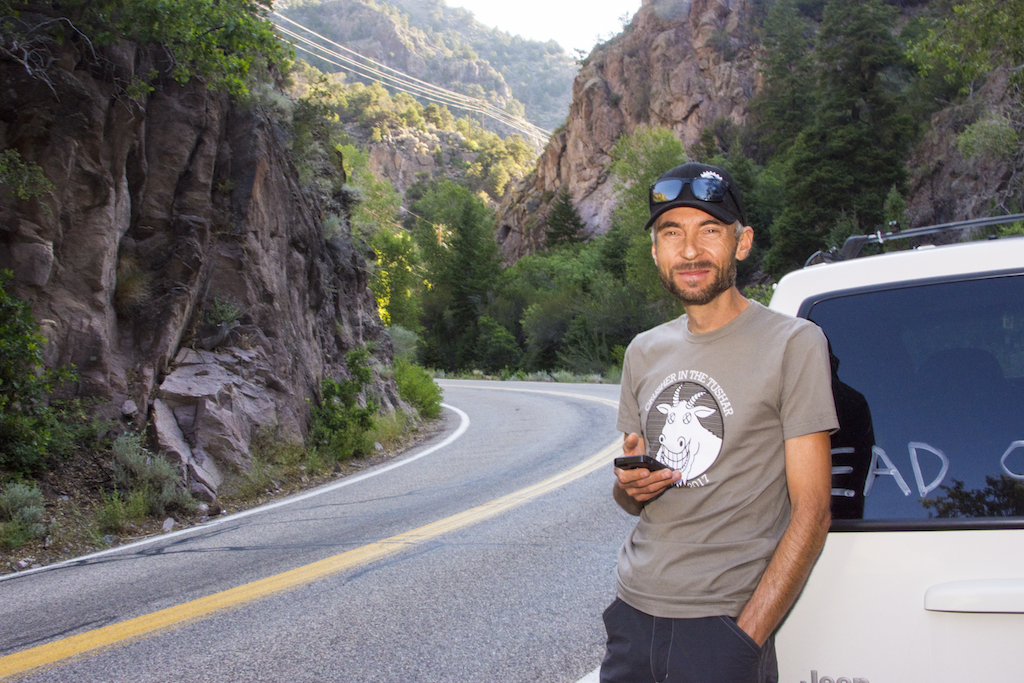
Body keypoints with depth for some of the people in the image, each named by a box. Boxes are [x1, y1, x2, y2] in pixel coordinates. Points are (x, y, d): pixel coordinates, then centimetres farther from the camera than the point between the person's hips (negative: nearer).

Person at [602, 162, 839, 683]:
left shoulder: (793, 344, -7)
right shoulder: (644, 352, 11)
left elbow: (810, 512, -11)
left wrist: (745, 640, -17)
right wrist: (629, 487, -6)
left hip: (724, 624, -5)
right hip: (632, 614, 5)